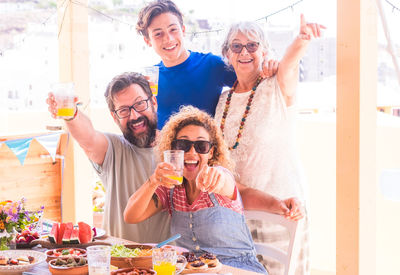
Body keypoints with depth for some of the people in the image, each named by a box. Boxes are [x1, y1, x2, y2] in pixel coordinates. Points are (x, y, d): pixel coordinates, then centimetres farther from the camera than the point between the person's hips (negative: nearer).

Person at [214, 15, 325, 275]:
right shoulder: (224, 100, 8)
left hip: (281, 204, -5)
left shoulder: (278, 89, -7)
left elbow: (290, 61, -30)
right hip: (237, 208, 5)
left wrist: (302, 40, -49)